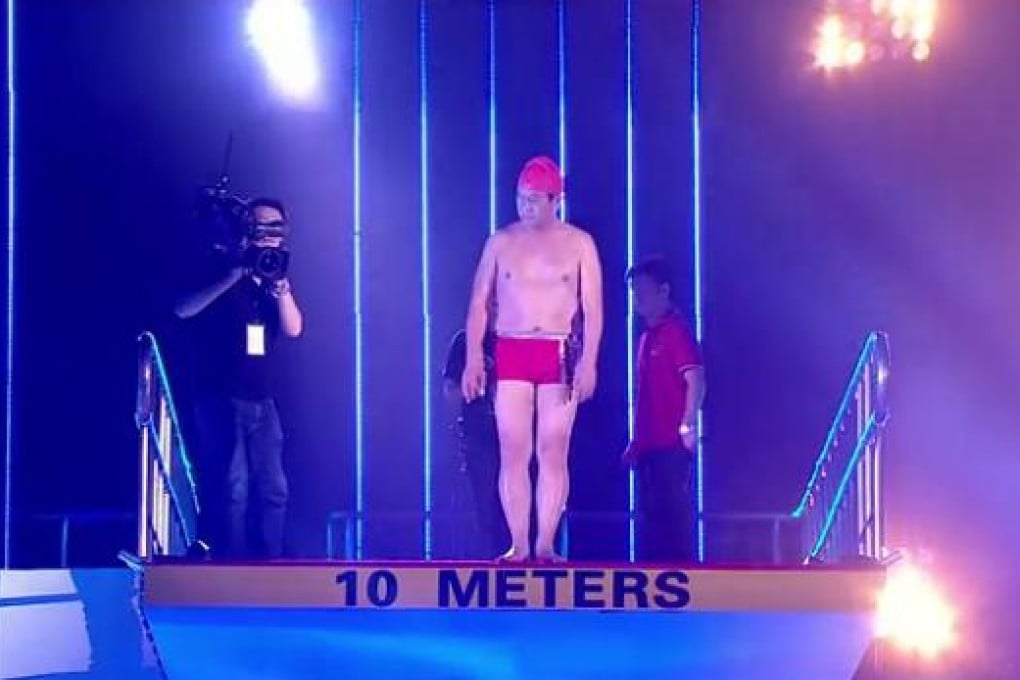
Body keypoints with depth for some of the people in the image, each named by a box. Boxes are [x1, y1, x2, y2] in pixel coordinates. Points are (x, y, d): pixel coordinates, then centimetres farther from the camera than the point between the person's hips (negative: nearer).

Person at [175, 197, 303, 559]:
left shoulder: (276, 276, 13)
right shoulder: (220, 266, 0)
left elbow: (293, 329, -1)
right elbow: (183, 309, -16)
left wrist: (281, 288, -18)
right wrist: (234, 277, -24)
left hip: (262, 401, 5)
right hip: (220, 399, -5)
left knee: (274, 490, 0)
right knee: (232, 489, -13)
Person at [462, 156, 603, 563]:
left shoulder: (578, 243, 4)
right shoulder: (501, 241, 8)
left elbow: (592, 307, 0)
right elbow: (479, 303, 8)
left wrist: (588, 361, -10)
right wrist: (473, 357, -2)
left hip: (561, 356, -1)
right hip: (511, 354, 1)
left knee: (552, 453, -2)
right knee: (513, 453, -4)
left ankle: (545, 545, 0)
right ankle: (518, 546, -1)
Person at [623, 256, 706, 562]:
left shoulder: (675, 332, -7)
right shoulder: (647, 336, 20)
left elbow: (696, 379, -16)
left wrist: (688, 425, -22)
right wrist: (636, 441, 21)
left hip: (671, 445, -9)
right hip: (650, 445, 9)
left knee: (673, 511, -10)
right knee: (649, 515, 8)